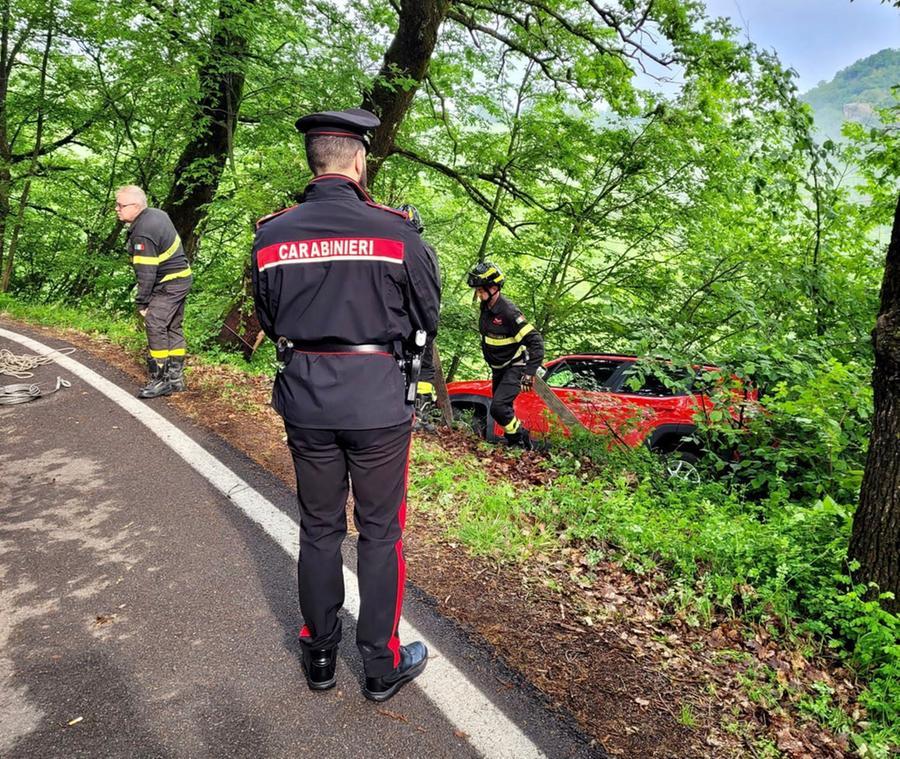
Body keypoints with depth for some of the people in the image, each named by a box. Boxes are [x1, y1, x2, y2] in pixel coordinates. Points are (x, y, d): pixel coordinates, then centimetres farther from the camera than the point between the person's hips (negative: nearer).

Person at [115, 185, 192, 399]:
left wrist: (141, 303, -16)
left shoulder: (143, 235, -23)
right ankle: (176, 377, 20)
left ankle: (160, 380, -10)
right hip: (182, 277, 11)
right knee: (173, 327, 13)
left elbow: (146, 273, -23)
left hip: (169, 285, -10)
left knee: (155, 325, -12)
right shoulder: (157, 213, 6)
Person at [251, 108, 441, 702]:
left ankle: (320, 655, 33)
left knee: (318, 529, 17)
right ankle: (384, 665, 25)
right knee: (381, 531, 11)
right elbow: (428, 317, 0)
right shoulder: (394, 230, -11)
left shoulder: (272, 234, -2)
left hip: (305, 398, 3)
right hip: (378, 398, -3)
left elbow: (269, 319, 9)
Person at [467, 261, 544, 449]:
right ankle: (511, 440, 38)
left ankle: (521, 438, 0)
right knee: (502, 407, 18)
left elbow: (535, 341, -29)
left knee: (498, 407, -21)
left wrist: (530, 372, -32)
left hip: (515, 368, -8)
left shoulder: (509, 312, -27)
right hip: (498, 368, 8)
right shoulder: (486, 307, -1)